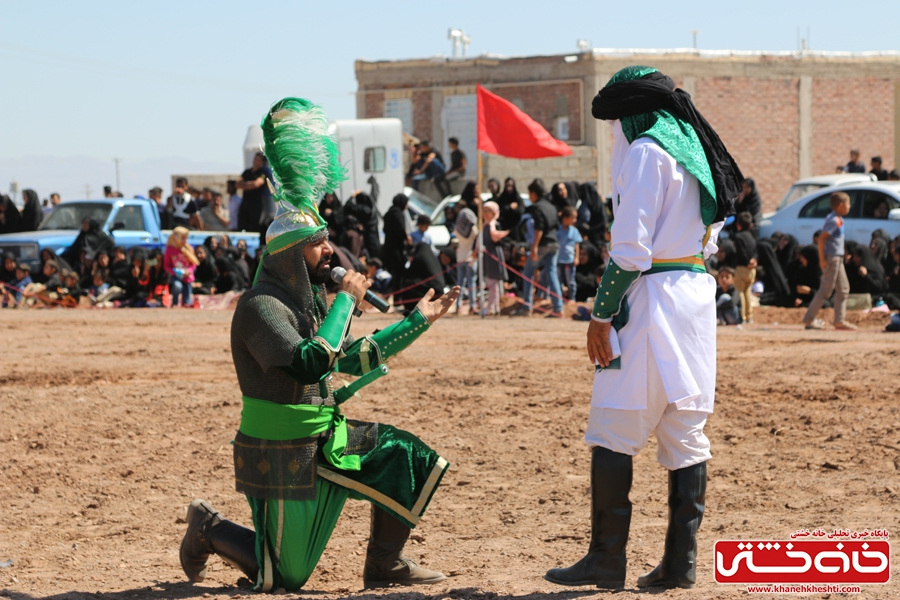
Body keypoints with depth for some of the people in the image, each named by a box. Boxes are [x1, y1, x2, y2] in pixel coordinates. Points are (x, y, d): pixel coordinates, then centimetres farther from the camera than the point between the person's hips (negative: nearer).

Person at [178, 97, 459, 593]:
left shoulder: (311, 301, 9)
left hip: (325, 440, 9)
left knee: (407, 458, -1)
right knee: (284, 578, -1)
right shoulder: (261, 307, -21)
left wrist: (419, 320, 20)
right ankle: (208, 530, 23)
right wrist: (347, 302, -24)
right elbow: (311, 362, -34)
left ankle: (384, 564, 11)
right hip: (283, 455, -8)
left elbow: (357, 357, 19)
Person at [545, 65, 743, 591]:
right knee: (686, 435, 8)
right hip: (698, 293, 9)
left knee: (613, 433, -2)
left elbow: (631, 248, -17)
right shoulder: (695, 148, 16)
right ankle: (681, 562, 8)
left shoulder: (645, 151, -10)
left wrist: (601, 314, -12)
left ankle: (608, 560, -1)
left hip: (651, 297, -9)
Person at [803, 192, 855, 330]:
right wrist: (822, 259, -22)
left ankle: (840, 321, 14)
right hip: (832, 258, -10)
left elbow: (823, 237, 19)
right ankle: (809, 319, 0)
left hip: (837, 259, 10)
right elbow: (821, 238, -23)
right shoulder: (834, 220, -17)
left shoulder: (837, 219, 12)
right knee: (826, 291, -5)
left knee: (843, 288, 12)